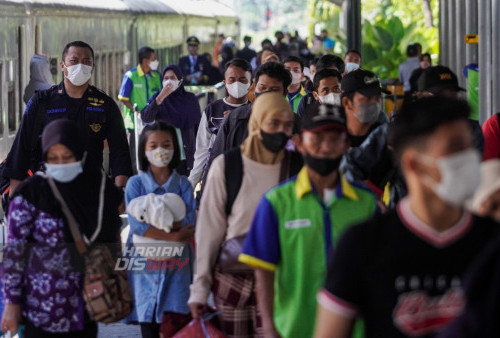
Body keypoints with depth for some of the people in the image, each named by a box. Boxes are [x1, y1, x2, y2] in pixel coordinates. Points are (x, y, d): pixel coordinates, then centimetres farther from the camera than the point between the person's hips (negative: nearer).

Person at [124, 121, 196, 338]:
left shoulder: (183, 185, 7)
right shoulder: (135, 184, 4)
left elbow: (189, 226, -5)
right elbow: (137, 226, -9)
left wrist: (154, 228, -16)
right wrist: (175, 235, -16)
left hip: (175, 264, 0)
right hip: (144, 264, 0)